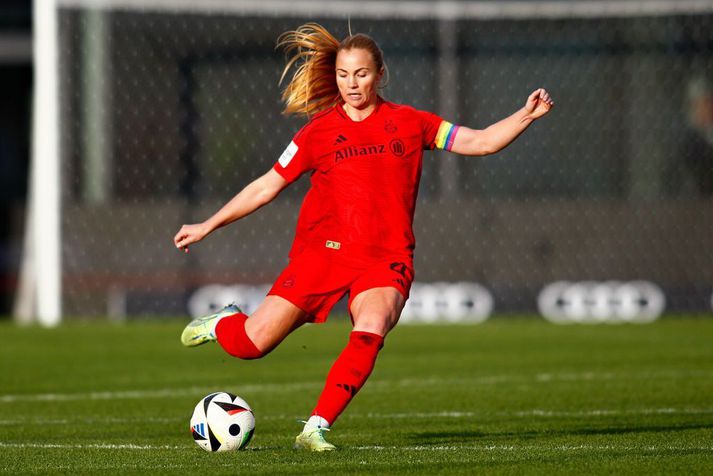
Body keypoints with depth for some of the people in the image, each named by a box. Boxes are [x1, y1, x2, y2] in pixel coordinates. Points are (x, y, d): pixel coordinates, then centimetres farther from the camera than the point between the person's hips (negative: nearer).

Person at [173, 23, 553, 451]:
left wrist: (525, 116, -10)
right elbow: (266, 187, 12)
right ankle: (225, 323, 31)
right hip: (322, 253, 0)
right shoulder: (319, 131, 7)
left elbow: (480, 142, 5)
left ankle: (316, 429, -26)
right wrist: (207, 226, 11)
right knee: (250, 345, -6)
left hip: (385, 260, 0)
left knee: (370, 332, -32)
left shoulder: (410, 123, 8)